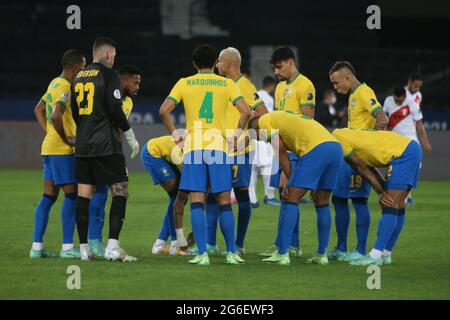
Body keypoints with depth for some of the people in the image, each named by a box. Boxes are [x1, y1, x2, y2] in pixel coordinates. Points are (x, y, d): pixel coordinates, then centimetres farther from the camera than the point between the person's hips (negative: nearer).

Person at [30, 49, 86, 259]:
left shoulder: (55, 83, 15)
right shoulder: (65, 87, -15)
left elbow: (39, 109, 26)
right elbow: (56, 116, -28)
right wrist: (66, 138, -17)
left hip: (49, 147, 9)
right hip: (62, 150, -9)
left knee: (49, 196, 9)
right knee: (71, 194, -7)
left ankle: (37, 247, 8)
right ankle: (67, 247, -8)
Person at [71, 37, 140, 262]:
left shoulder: (79, 77, 15)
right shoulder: (109, 74, -6)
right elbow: (115, 110, -13)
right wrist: (131, 137, -4)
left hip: (83, 145, 7)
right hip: (106, 146, -7)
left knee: (84, 194, 5)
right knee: (120, 190, -3)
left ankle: (84, 248, 5)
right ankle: (112, 247, -13)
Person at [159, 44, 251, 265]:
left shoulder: (184, 83, 8)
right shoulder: (226, 84, 8)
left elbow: (164, 110, -2)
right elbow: (245, 111, -4)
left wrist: (174, 133, 10)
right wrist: (237, 134, 8)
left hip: (192, 146, 0)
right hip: (218, 145, 0)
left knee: (197, 202, -2)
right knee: (224, 202, 6)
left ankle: (202, 254, -9)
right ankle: (231, 253, 7)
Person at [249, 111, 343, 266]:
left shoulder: (264, 121, 15)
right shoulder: (284, 117, 37)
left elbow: (281, 152, 5)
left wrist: (289, 181, 9)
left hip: (316, 149, -8)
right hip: (337, 147, 8)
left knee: (291, 200, -1)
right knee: (322, 204, 18)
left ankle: (282, 254, -2)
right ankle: (322, 254, 19)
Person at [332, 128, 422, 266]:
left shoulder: (338, 138, -6)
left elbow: (364, 171, -5)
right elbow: (369, 171, 15)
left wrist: (382, 193, 1)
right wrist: (384, 191, 4)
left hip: (402, 154, -10)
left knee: (390, 207, -11)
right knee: (397, 208, 11)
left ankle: (376, 255, -14)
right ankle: (386, 254, 16)